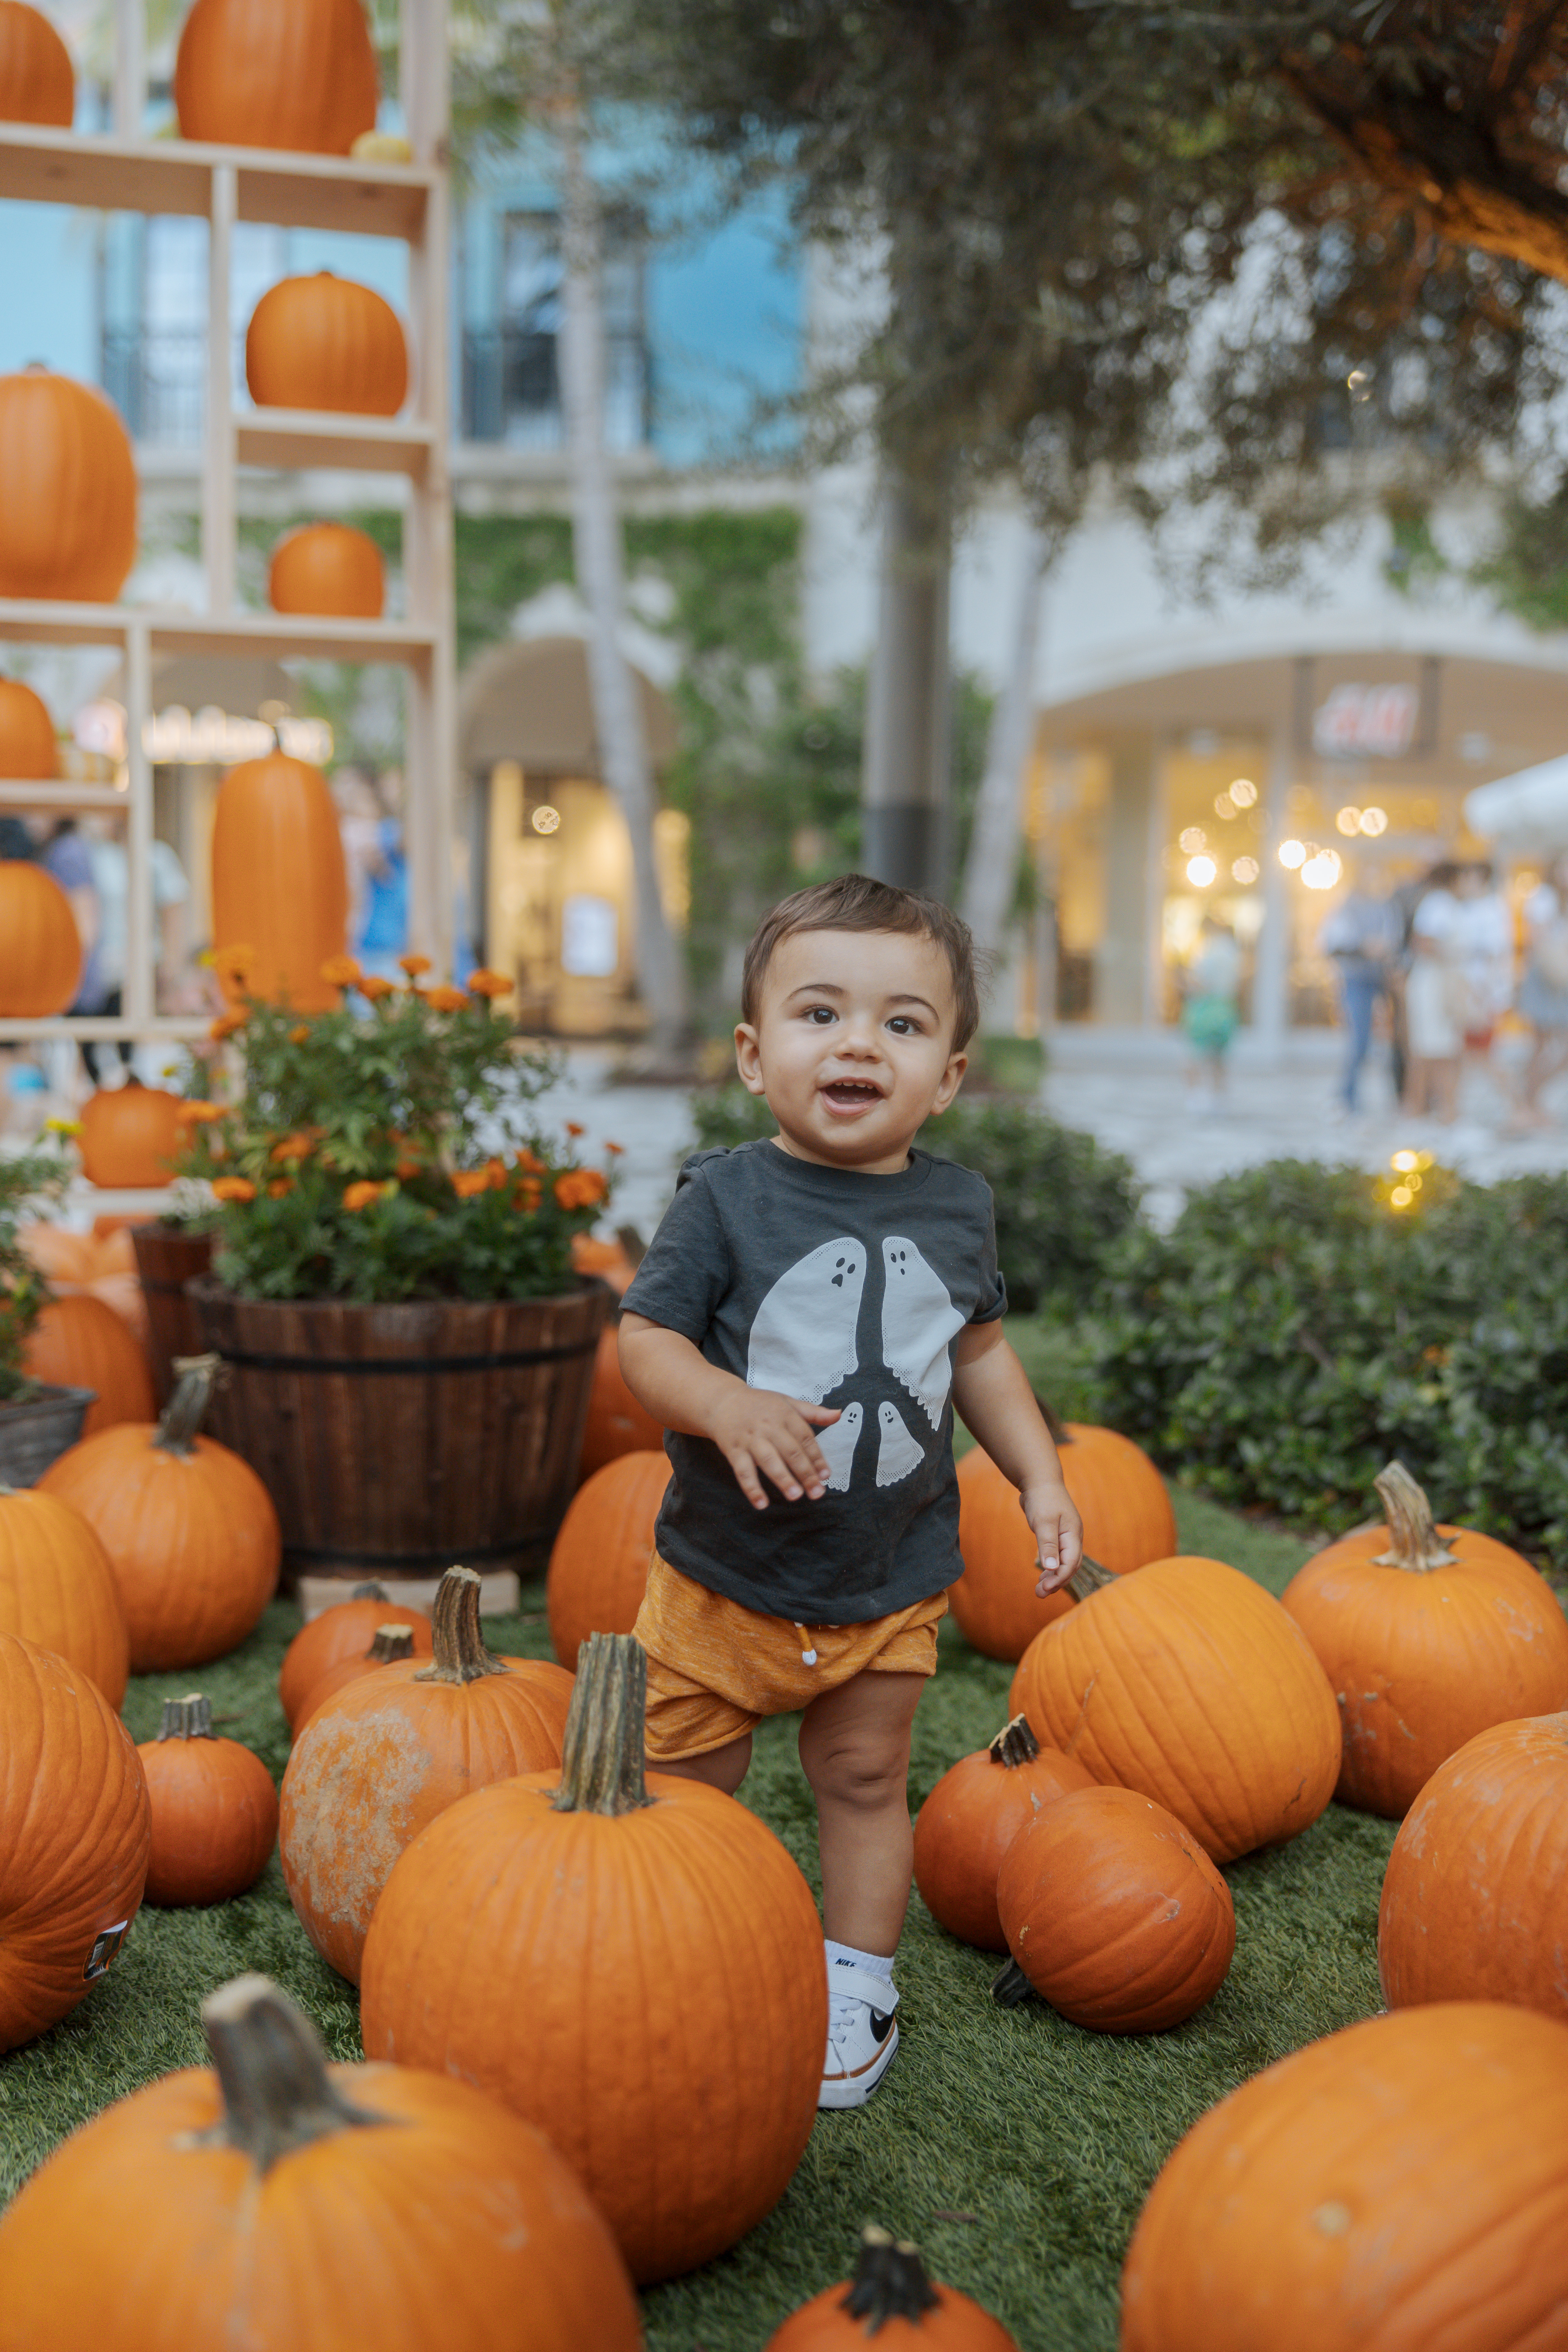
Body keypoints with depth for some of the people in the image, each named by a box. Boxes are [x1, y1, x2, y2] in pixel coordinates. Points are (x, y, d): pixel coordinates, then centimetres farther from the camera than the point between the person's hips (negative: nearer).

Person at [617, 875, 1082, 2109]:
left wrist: (1040, 1475, 6)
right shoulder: (728, 1197, -14)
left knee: (865, 1777, 15)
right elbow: (645, 1336, -14)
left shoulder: (956, 1206, -2)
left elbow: (980, 1348, 12)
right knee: (686, 1781, 13)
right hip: (728, 1564, -2)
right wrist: (724, 1405, -32)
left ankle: (858, 1983, 32)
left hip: (893, 1576, 2)